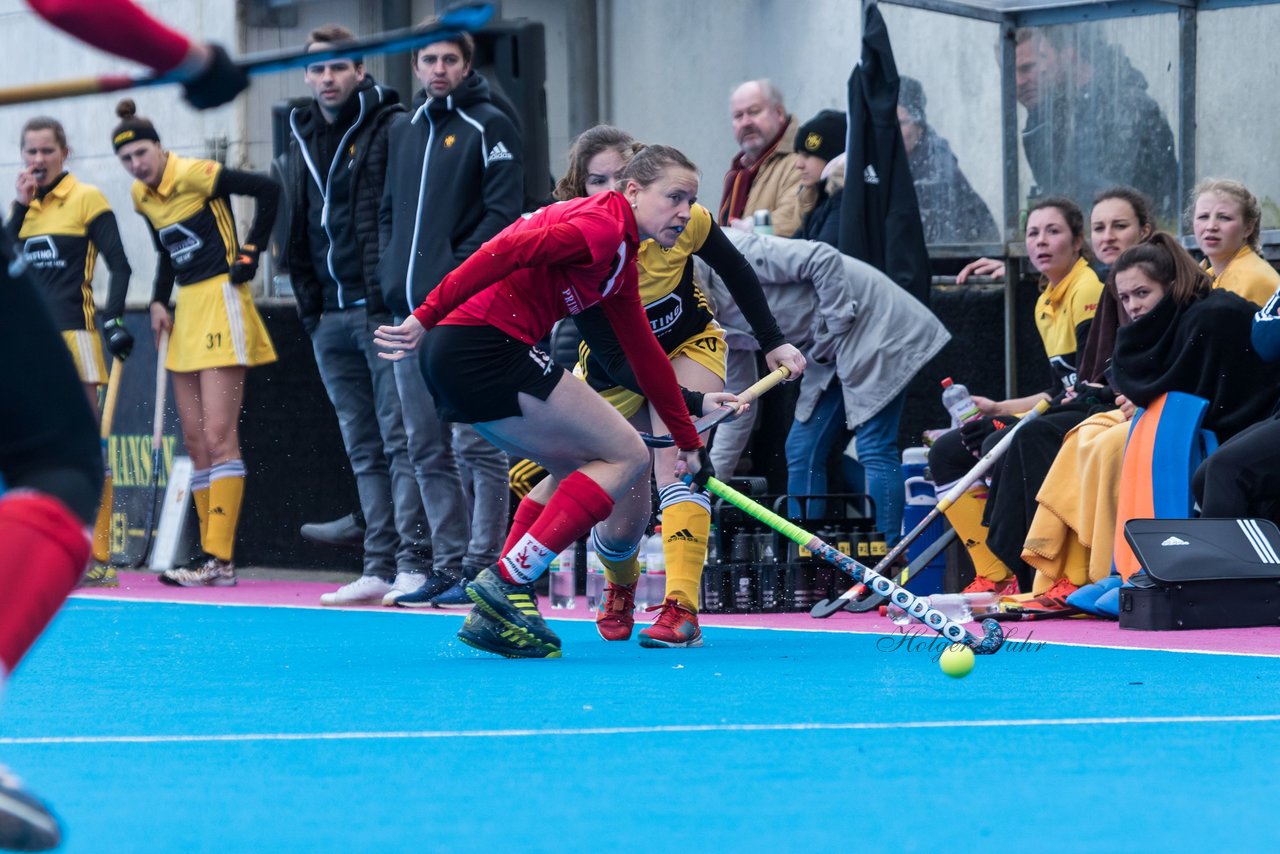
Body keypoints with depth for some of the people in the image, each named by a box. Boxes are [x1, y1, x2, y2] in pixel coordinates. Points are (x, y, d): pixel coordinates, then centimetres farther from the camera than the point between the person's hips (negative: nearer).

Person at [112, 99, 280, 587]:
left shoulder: (197, 176, -14)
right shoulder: (141, 196, 10)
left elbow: (268, 190, -13)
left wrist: (251, 250, -10)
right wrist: (159, 301, 9)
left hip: (220, 304, -8)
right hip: (186, 313, 9)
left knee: (218, 436, -12)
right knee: (194, 441, 6)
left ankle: (219, 560, -15)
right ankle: (211, 558, 8)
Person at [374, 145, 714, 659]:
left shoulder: (622, 263, 22)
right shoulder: (601, 224, -9)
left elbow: (646, 356, 30)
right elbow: (507, 251, -20)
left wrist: (689, 442, 34)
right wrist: (428, 317, -23)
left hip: (455, 356, 10)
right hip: (486, 348, -10)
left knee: (580, 468, 20)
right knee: (625, 456, -3)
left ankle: (494, 614, 12)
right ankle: (506, 584, -10)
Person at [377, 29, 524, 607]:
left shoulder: (489, 127, -3)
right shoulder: (404, 130, 18)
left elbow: (502, 211, -10)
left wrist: (458, 270, -15)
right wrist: (392, 270, 10)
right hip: (411, 311, 7)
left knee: (475, 445, -7)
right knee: (427, 450, 9)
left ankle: (483, 568, -5)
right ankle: (448, 564, 15)